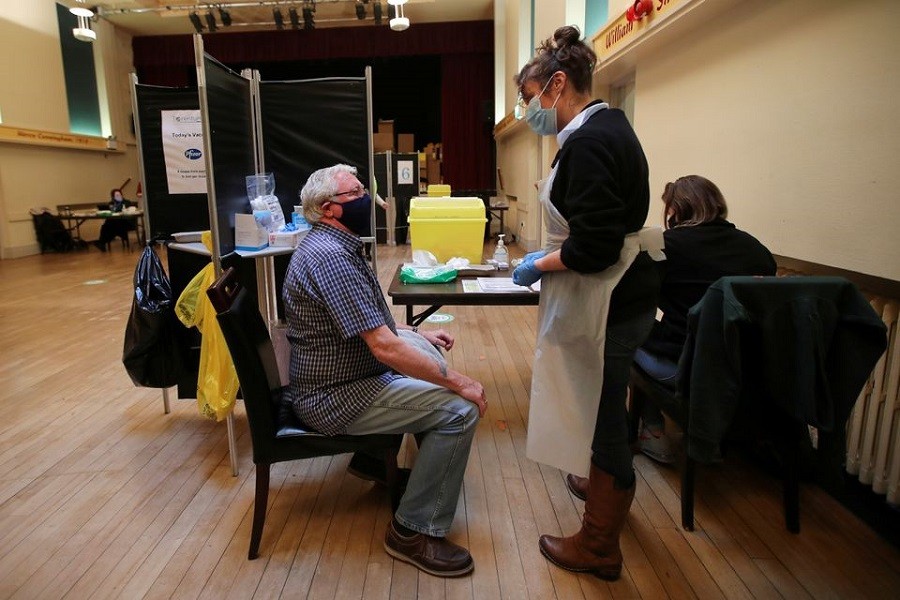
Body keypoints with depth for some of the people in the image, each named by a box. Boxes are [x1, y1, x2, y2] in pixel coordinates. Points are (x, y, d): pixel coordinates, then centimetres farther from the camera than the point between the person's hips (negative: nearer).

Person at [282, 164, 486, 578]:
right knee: (459, 410, -17)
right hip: (336, 397, -11)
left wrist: (417, 333, 13)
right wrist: (457, 382, -21)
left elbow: (370, 322, 20)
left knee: (430, 359, 23)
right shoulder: (331, 257, -25)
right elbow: (384, 347, -29)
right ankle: (414, 532, -3)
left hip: (344, 374, 11)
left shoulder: (333, 246, 9)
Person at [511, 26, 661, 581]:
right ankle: (603, 484, 51)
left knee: (603, 416, 5)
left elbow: (594, 247, -27)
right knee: (604, 407, 27)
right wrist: (551, 254, 11)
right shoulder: (609, 128, 11)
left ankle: (599, 548, 25)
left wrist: (540, 265, -11)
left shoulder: (588, 142, -21)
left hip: (608, 306, -10)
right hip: (624, 296, 10)